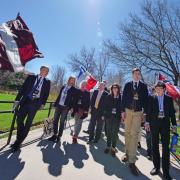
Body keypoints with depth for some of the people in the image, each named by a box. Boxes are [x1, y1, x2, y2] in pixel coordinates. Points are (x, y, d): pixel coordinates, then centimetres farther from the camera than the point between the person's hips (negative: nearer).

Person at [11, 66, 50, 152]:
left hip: (35, 103, -1)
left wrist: (43, 104, 5)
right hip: (25, 101, 2)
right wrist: (17, 100, -2)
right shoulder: (31, 77, 6)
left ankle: (18, 142, 17)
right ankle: (19, 139, 28)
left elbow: (46, 94, 9)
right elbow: (23, 88, 3)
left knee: (28, 123, 2)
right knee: (19, 120, 5)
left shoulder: (47, 82, 6)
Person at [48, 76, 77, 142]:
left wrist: (71, 107, -13)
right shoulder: (63, 87, 11)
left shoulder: (74, 90, -1)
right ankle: (54, 135, 22)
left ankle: (59, 136, 17)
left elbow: (74, 100, -4)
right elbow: (59, 96, 12)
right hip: (58, 105, 5)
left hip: (65, 107, -4)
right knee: (55, 120, 8)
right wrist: (55, 104, 8)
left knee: (62, 122, 4)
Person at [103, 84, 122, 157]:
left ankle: (113, 148, 19)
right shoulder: (108, 96, 3)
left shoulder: (121, 97, 0)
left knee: (115, 133, 4)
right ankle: (108, 146, 26)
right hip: (109, 116, 1)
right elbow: (105, 106, 4)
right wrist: (105, 114, -5)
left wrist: (121, 115, -10)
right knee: (109, 132, 11)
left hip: (117, 117, -1)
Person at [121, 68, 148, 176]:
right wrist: (123, 111, -4)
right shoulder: (127, 85, 4)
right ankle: (127, 153, 26)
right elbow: (124, 98, 2)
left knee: (134, 134, -7)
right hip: (128, 111, 1)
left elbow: (145, 100, 5)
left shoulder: (144, 86, 5)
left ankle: (132, 161, -1)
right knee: (127, 133, 9)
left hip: (138, 113, -1)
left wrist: (145, 113, 0)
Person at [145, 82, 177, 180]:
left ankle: (166, 171, 14)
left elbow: (172, 112, 6)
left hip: (165, 123, 1)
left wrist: (174, 125, 2)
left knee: (166, 147, 2)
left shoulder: (169, 99, 5)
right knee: (155, 146, 9)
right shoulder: (151, 98, 2)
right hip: (154, 123, 0)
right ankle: (156, 167, 24)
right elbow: (148, 111, 1)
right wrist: (147, 122, -3)